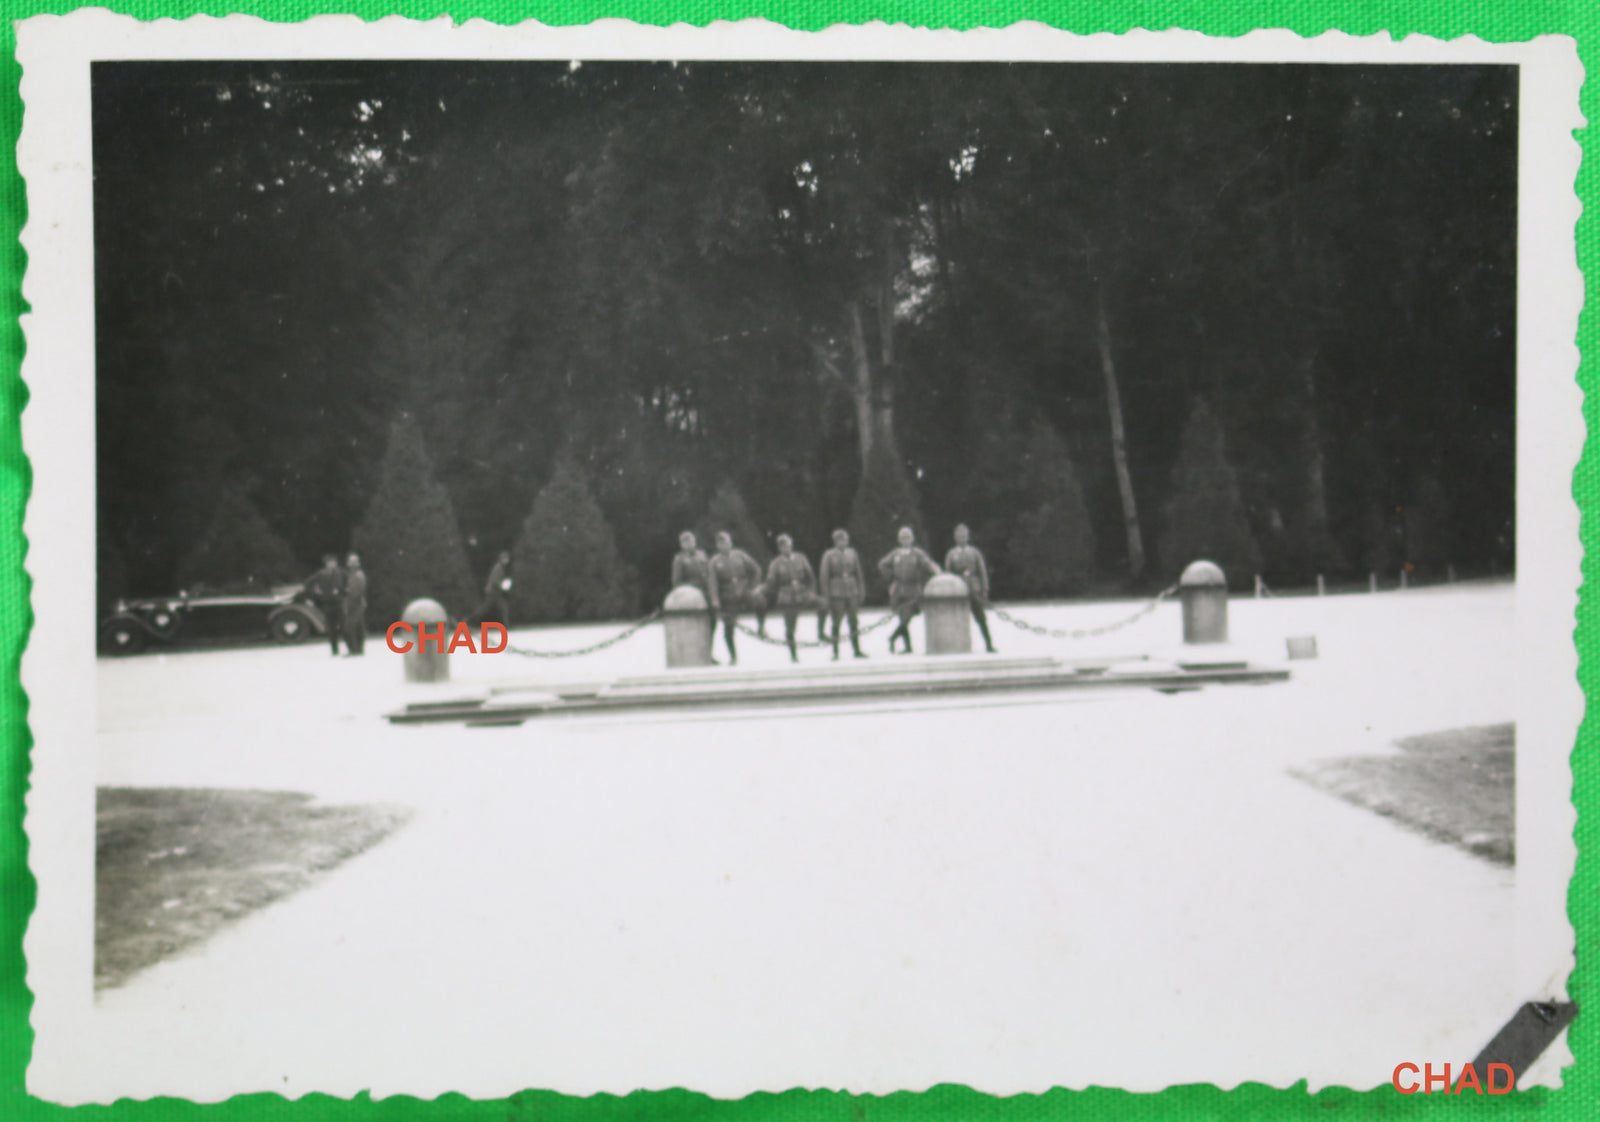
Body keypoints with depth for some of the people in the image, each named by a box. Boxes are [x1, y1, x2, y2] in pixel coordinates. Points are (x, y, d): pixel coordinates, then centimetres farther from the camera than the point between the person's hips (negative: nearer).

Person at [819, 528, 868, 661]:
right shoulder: (828, 555, -2)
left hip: (852, 591, 3)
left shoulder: (852, 554, 9)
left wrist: (861, 592, 9)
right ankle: (835, 652, 6)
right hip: (836, 594, -3)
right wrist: (826, 596, -6)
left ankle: (857, 650, 11)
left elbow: (859, 574, 13)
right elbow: (825, 576, -2)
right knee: (836, 622, 0)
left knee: (853, 622, 6)